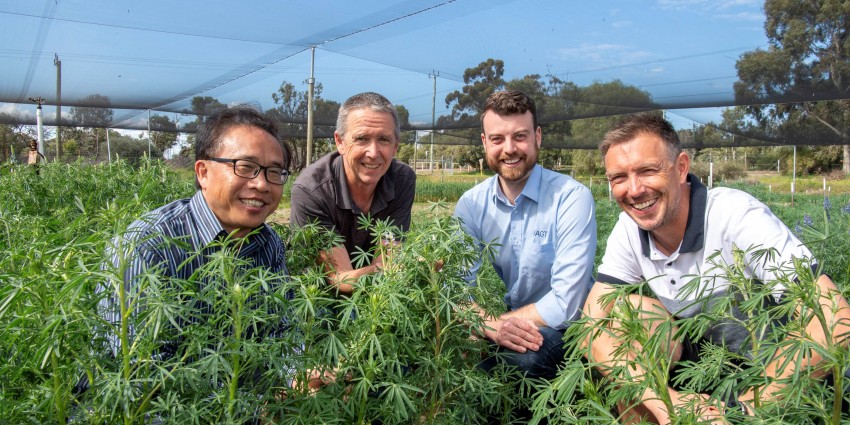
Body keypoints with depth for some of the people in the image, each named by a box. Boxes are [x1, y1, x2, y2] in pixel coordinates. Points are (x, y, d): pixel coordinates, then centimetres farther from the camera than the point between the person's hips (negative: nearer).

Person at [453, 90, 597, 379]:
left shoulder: (572, 198, -17)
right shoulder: (470, 204, -3)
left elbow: (565, 304, -22)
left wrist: (498, 321, -19)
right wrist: (490, 325, -30)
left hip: (556, 327, -3)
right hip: (503, 320, 3)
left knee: (523, 356, -34)